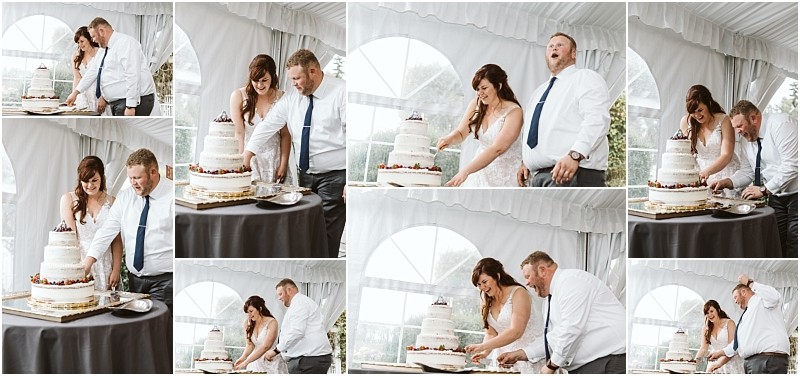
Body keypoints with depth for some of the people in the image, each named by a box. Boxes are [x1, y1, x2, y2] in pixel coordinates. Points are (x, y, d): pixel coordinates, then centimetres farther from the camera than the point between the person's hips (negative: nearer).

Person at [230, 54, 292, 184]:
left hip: (275, 162, 1)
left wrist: (283, 166, -3)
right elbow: (238, 133, -2)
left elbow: (285, 135, 2)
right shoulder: (239, 96, -1)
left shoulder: (281, 97, 1)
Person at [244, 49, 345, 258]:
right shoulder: (292, 98, 7)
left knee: (327, 236, -7)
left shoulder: (341, 93, -11)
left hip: (334, 176, -6)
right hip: (305, 175, 6)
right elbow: (269, 124, 8)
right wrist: (248, 152, -5)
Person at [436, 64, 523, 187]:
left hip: (505, 174, -5)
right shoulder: (476, 105, 3)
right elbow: (461, 133, 12)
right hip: (480, 170, 5)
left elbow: (497, 149, -23)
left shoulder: (513, 111, -14)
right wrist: (450, 138, -14)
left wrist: (465, 171, -29)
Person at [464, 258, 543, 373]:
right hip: (504, 352, 5)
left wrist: (482, 346, -28)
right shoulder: (485, 300, 9)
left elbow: (515, 332, -22)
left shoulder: (518, 293, -12)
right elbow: (491, 334, 8)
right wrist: (484, 353, -14)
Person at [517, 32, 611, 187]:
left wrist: (575, 155, -27)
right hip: (540, 175, 8)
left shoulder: (585, 78, 2)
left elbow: (597, 119, -14)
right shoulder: (539, 91, 28)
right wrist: (526, 161, 19)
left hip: (574, 174, -8)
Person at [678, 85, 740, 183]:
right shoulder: (686, 122, 1)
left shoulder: (724, 121, -8)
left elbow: (726, 156, -14)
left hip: (725, 171, -3)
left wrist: (707, 171, -30)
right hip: (699, 172, 3)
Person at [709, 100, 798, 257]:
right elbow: (747, 172, 12)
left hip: (795, 193, -7)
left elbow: (792, 165, -25)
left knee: (793, 249, -11)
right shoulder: (747, 139, 7)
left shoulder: (780, 125, -18)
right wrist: (726, 182, -7)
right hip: (776, 196, 7)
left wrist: (764, 190, -26)